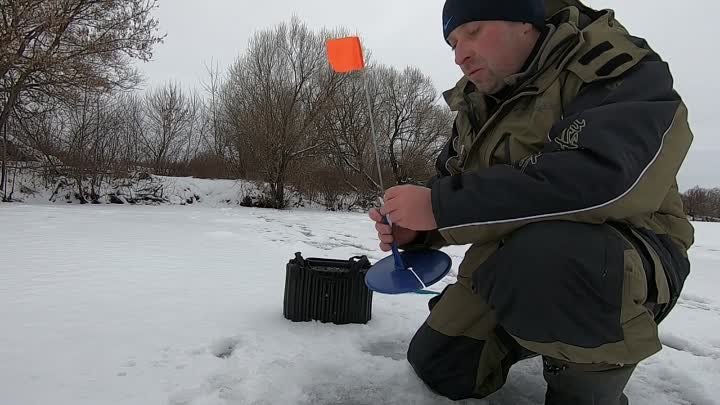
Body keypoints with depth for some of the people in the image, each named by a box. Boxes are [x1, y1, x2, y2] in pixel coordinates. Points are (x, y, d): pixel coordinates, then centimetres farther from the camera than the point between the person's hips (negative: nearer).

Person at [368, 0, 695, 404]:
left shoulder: (619, 70, -18)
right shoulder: (476, 105, 7)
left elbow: (599, 180, -36)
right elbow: (449, 184, 11)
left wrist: (438, 207, -33)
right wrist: (414, 228, -13)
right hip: (506, 262, 7)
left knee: (543, 256, -39)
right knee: (436, 367, 9)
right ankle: (536, 330, 30)